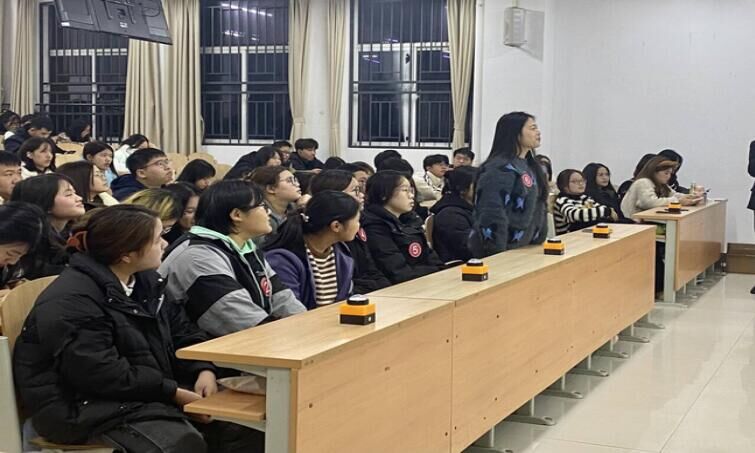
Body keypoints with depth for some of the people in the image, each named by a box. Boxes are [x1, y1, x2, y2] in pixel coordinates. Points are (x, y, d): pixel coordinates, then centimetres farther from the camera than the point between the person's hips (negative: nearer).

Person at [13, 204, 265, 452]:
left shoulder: (145, 280, 10)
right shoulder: (71, 301, -19)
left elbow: (182, 332, 12)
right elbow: (102, 374, -25)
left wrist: (204, 370, -9)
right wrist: (175, 393, -22)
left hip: (154, 392, 8)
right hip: (90, 407, -8)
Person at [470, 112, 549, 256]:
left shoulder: (530, 166, 12)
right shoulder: (500, 169, -17)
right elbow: (492, 216, -22)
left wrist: (538, 239, 13)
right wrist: (498, 253, -23)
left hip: (523, 249, 9)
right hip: (502, 251, -9)